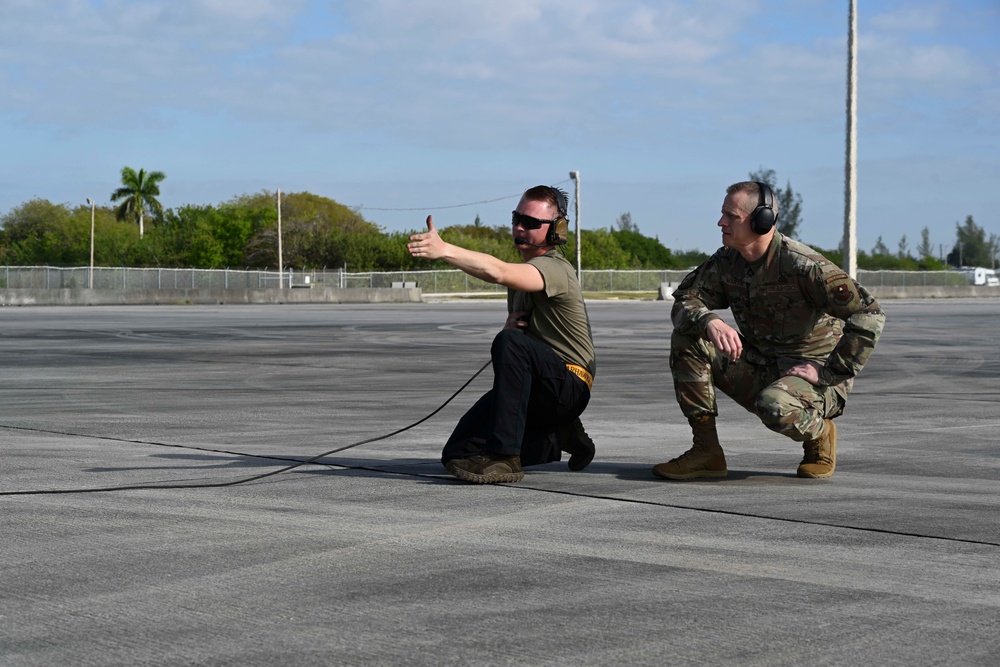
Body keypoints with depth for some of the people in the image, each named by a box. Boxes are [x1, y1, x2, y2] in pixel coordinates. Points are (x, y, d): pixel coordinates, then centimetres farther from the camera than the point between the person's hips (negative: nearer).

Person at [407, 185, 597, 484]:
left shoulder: (554, 268, -17)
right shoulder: (526, 268, 14)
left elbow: (497, 272, -36)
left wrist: (444, 250, -48)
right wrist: (511, 323, -5)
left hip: (568, 385, -9)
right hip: (536, 389, 9)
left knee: (510, 343, -37)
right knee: (458, 454, 0)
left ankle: (505, 457, -37)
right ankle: (557, 439, 16)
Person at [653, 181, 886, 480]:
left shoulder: (802, 265, -21)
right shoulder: (725, 262, 0)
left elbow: (869, 315, -23)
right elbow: (683, 303, -4)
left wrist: (828, 373, -23)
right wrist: (711, 322, -27)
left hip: (813, 372, -7)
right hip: (760, 369, 7)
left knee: (774, 406, -39)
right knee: (686, 340, -10)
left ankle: (819, 433, -1)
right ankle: (706, 452, -9)